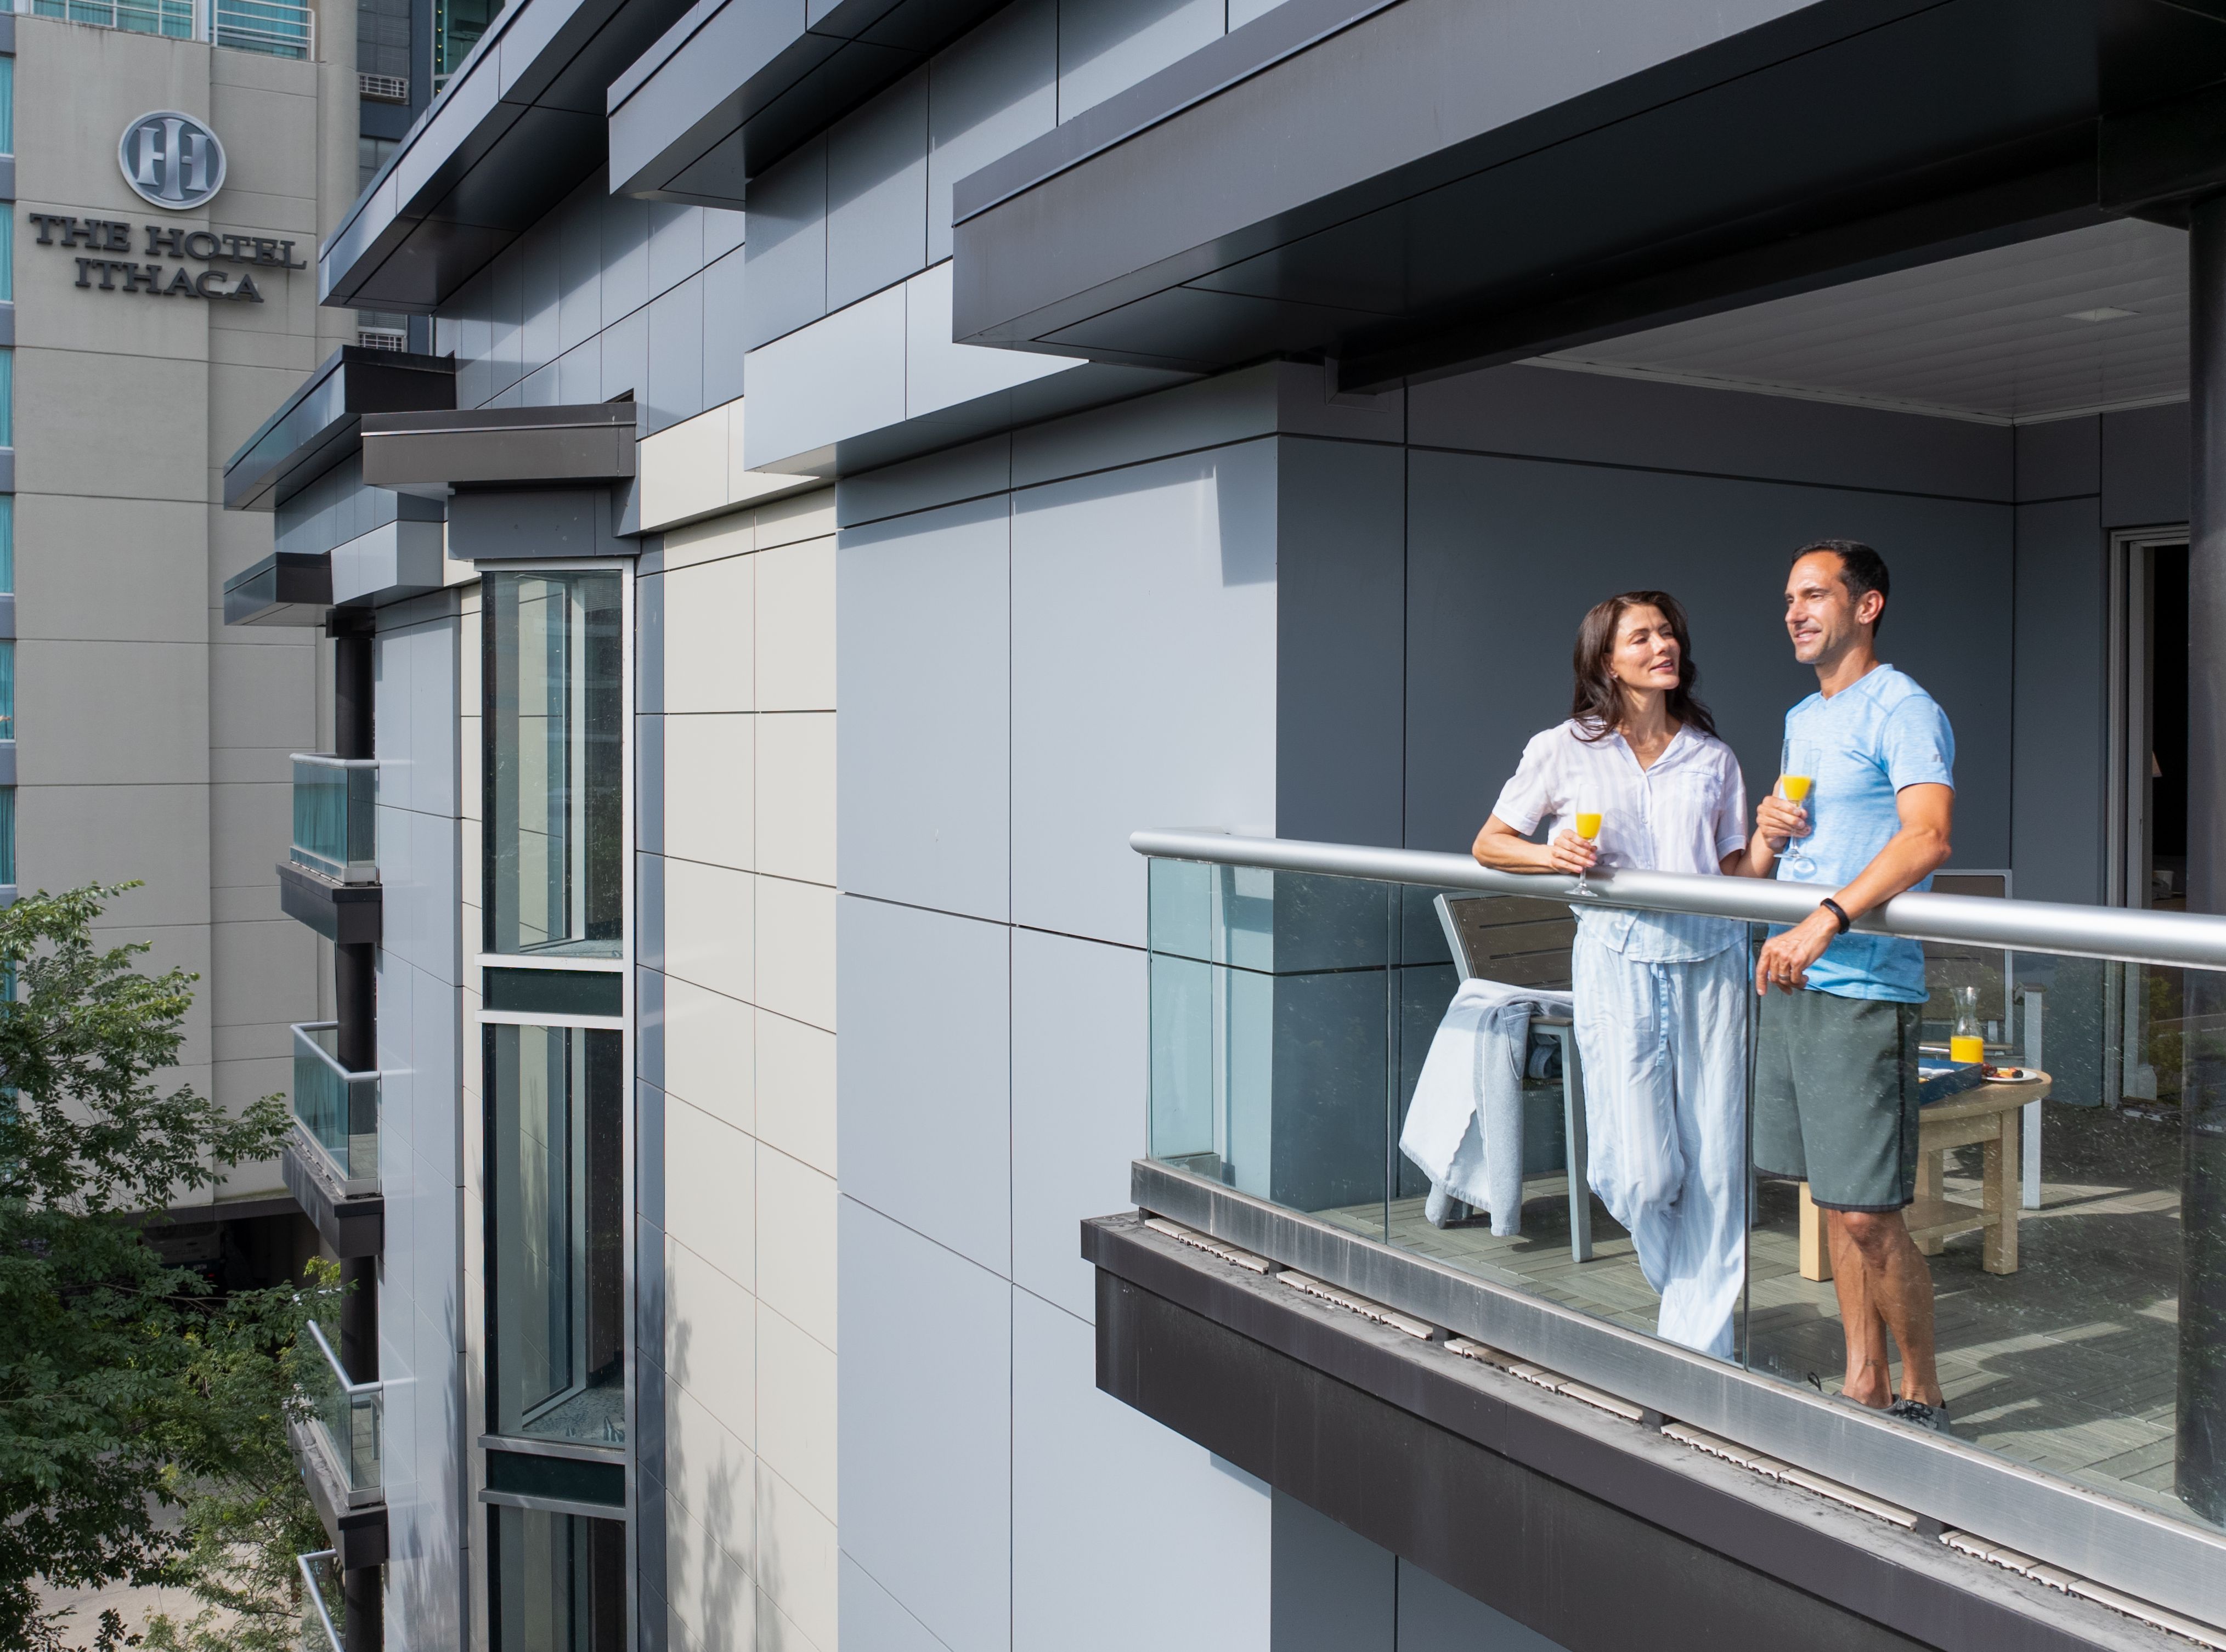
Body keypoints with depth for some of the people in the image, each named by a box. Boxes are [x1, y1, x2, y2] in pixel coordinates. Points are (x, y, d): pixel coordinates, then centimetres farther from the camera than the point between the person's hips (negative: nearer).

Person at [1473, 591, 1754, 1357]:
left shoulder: (1713, 758, 13)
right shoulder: (1565, 750, 5)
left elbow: (1734, 875, 14)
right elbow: (1489, 845, 10)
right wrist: (1551, 853, -9)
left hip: (1710, 961, 3)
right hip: (1618, 958, -2)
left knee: (1717, 1166, 0)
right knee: (1641, 1174, -6)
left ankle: (1699, 1348, 12)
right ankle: (1684, 1286, 28)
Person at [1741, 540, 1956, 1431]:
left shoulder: (1902, 710, -8)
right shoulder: (1802, 719, 19)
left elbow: (1927, 836, -24)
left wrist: (1825, 921, -33)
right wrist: (1768, 830, 5)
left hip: (1864, 989, -8)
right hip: (1791, 982, 8)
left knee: (1869, 1214, -7)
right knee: (1832, 1201, 13)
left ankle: (1922, 1398, 11)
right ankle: (1863, 1384, 23)